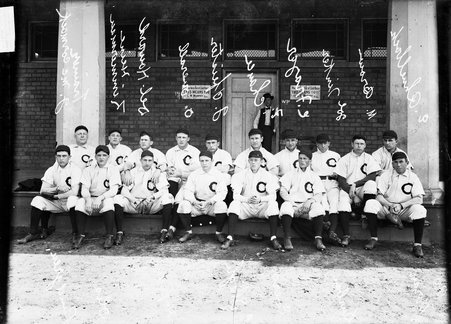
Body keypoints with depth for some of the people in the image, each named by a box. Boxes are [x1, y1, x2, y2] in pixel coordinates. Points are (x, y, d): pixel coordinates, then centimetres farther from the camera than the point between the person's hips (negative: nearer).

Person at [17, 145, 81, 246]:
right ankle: (33, 233, -3)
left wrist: (56, 196, -16)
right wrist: (56, 189, -24)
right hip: (56, 203, 5)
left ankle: (75, 234, -25)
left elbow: (74, 192, -21)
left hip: (70, 201, -5)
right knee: (38, 200, -15)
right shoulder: (51, 170, 3)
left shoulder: (75, 169, -11)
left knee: (72, 199, -36)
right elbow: (43, 191, -6)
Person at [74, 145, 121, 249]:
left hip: (106, 198, -2)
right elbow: (84, 189, -1)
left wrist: (101, 197, -27)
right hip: (90, 198, 2)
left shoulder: (113, 169, 4)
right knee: (80, 203, -28)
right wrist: (88, 199, -24)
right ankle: (81, 236, -17)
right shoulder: (88, 170, 11)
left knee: (108, 202, -36)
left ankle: (109, 236, -25)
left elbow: (114, 190, -8)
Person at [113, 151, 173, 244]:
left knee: (168, 197, -27)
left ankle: (164, 231, -26)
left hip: (152, 205, -1)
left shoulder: (158, 172, 7)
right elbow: (124, 190, 1)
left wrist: (153, 197, -25)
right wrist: (133, 200, -19)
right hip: (134, 204, 1)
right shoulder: (133, 172, 10)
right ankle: (119, 233, -19)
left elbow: (164, 190, -6)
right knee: (118, 199, -24)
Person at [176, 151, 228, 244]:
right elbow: (187, 191, -1)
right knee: (183, 204, -24)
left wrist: (209, 202, -26)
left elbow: (222, 193, -11)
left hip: (212, 205, -2)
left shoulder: (218, 175, -1)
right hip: (197, 204, 2)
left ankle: (219, 233, -12)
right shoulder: (193, 174, 6)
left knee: (221, 205, -33)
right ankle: (188, 232, -6)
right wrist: (194, 202, -22)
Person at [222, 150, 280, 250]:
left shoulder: (268, 176, 1)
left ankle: (273, 238, -26)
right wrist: (247, 199, -28)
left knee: (273, 204, -30)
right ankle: (230, 238, -28)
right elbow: (235, 195, -7)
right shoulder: (241, 175, 1)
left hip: (262, 207, 0)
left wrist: (260, 199, -29)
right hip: (246, 207, 0)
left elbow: (273, 196, -8)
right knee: (234, 204, -29)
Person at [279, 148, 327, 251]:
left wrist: (310, 200, -18)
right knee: (286, 206, -34)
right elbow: (282, 191, 7)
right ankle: (287, 239, -30)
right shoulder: (291, 174, 18)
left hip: (308, 205, 1)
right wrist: (291, 202, -11)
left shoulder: (314, 176, 17)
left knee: (318, 207, -32)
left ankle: (318, 239, -27)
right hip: (293, 203, 0)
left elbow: (319, 195, 5)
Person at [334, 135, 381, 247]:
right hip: (347, 188, 0)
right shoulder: (345, 159, 6)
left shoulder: (369, 159, 9)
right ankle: (346, 235, -29)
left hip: (364, 191, 0)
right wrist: (353, 195, -14)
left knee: (371, 184, -32)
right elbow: (341, 181, -2)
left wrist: (355, 184, -16)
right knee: (342, 200, -32)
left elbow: (372, 176, -6)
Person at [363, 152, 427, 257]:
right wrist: (390, 206, -24)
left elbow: (419, 199, -8)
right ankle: (373, 239, -19)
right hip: (386, 208, 1)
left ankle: (417, 245, -17)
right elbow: (379, 196, -5)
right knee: (371, 203, -27)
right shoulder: (386, 175, 4)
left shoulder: (413, 177, 3)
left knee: (419, 209, -31)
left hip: (405, 210, 0)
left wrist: (401, 205, -23)